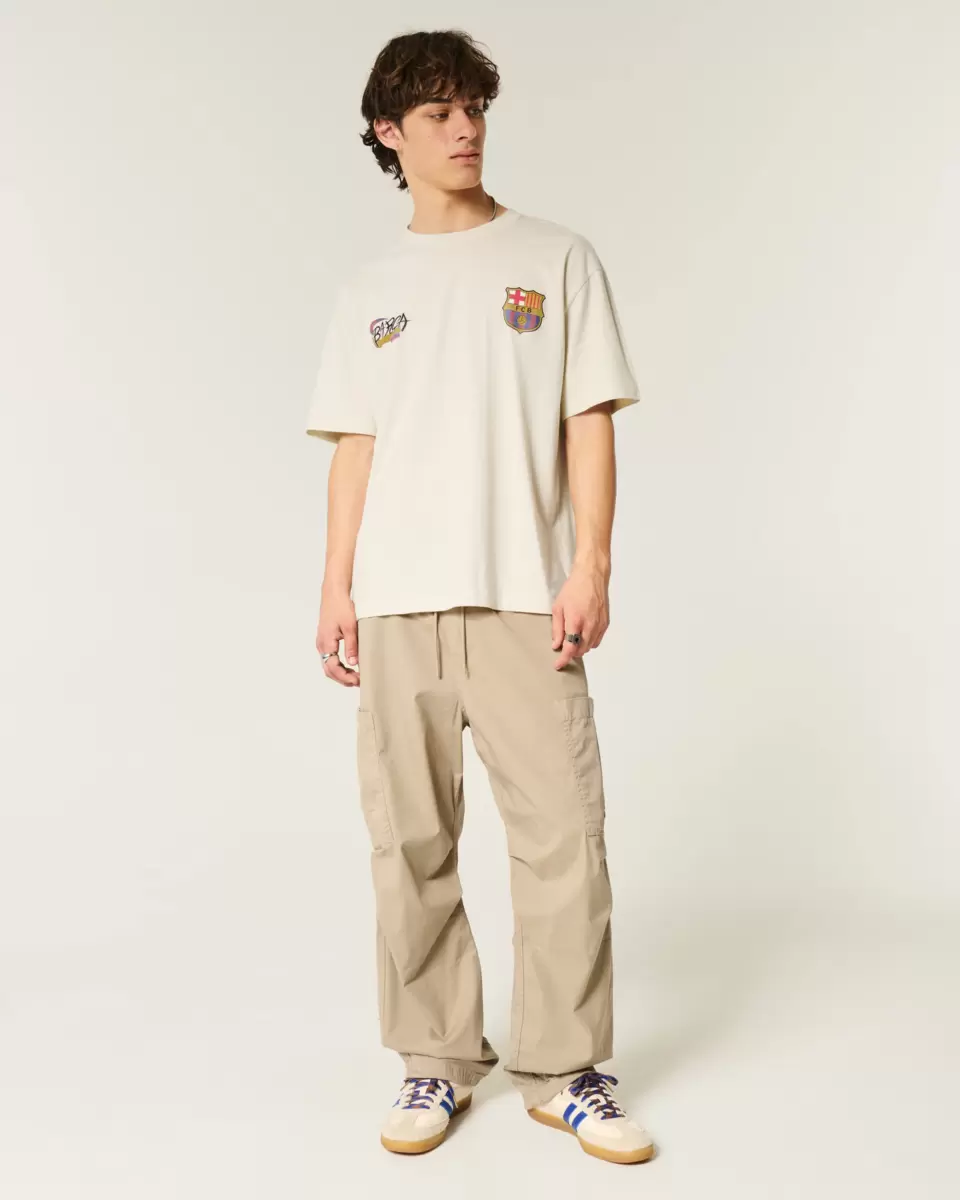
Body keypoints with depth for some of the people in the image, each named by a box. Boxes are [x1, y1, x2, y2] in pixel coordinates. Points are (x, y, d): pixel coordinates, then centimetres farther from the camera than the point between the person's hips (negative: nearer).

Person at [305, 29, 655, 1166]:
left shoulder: (557, 260, 9)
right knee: (410, 841, 4)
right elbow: (355, 447, 13)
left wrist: (591, 563, -7)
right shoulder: (367, 290, 16)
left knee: (562, 835, -5)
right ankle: (438, 1058, 18)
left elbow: (589, 421, 3)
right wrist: (336, 587, 5)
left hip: (523, 600, -2)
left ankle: (562, 1067, 10)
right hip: (396, 603, 2)